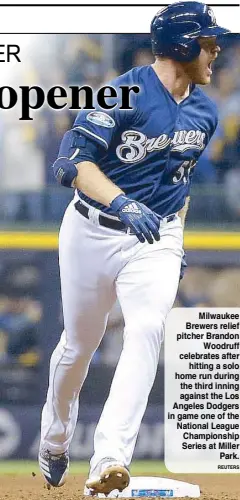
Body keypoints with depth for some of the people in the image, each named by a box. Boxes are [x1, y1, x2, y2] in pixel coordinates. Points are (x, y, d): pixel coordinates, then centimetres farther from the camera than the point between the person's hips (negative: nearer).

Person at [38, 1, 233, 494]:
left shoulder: (204, 112, 5)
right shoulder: (125, 94, -17)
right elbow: (72, 161, -24)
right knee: (80, 343, 11)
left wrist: (176, 244, 19)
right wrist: (122, 205, -38)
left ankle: (109, 460, -30)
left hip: (156, 239, 3)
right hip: (93, 233, -3)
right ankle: (55, 439, 39)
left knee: (147, 331, -21)